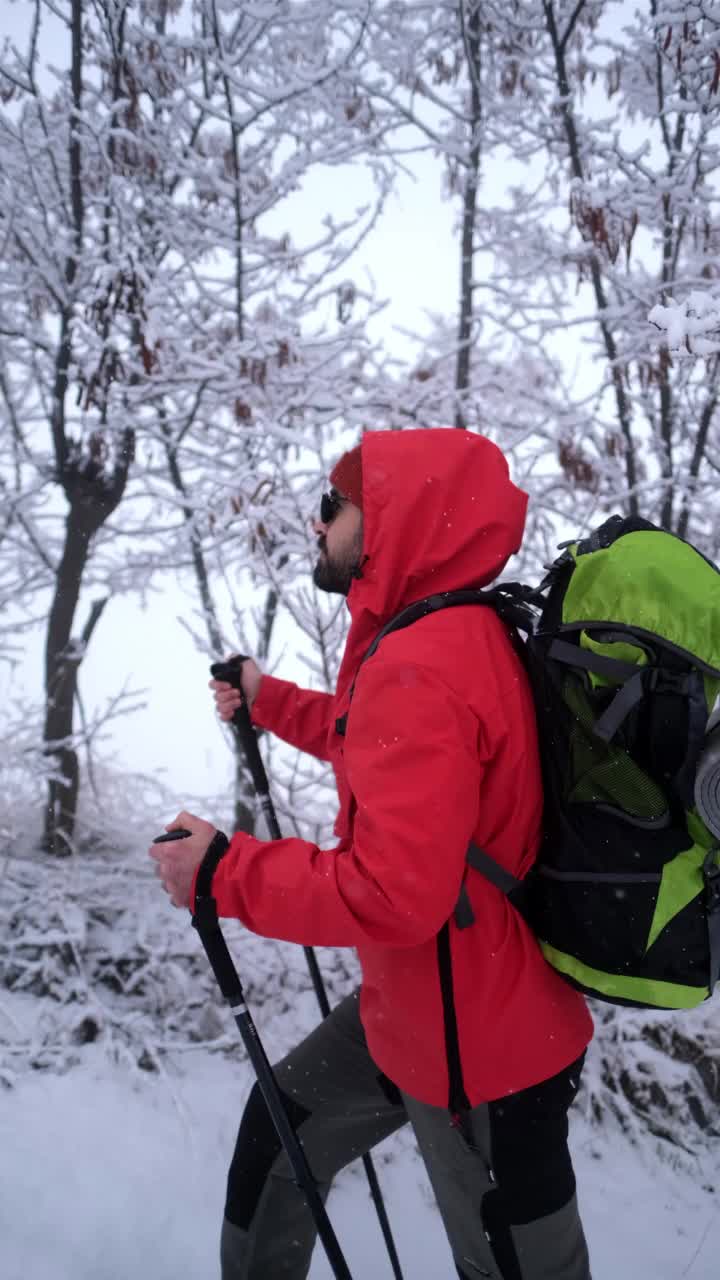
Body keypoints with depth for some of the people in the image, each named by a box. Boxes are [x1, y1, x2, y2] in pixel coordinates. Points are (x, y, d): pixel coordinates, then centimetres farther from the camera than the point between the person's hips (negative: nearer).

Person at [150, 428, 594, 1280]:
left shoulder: (419, 669, -29)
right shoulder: (455, 638, 3)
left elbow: (394, 894, -33)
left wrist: (223, 873, -21)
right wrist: (270, 702, 25)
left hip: (475, 1049, -10)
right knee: (278, 1135, 25)